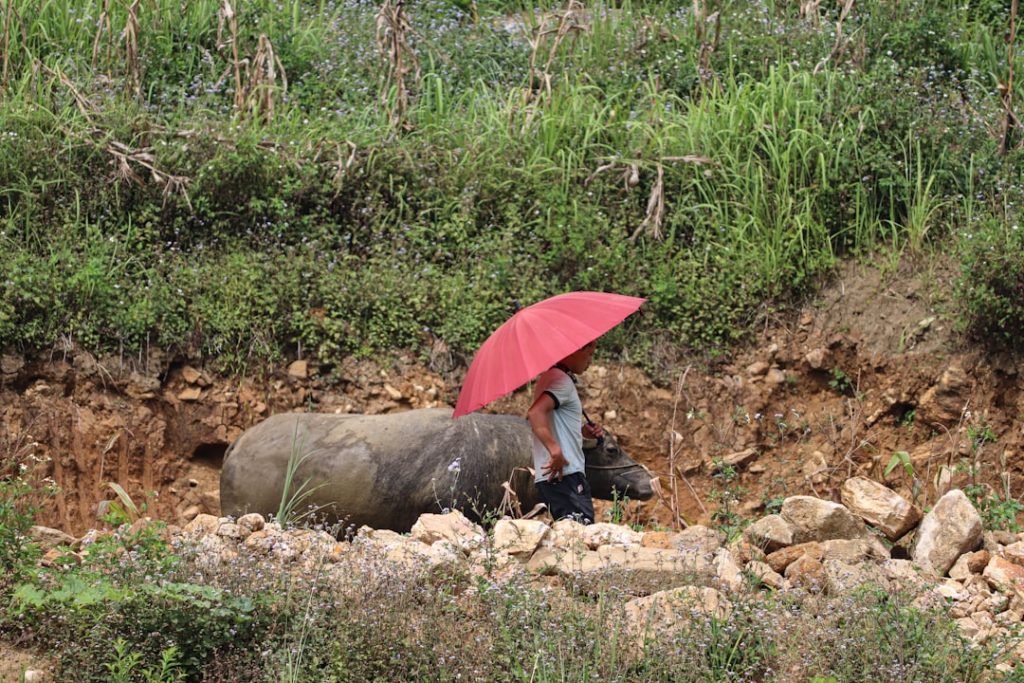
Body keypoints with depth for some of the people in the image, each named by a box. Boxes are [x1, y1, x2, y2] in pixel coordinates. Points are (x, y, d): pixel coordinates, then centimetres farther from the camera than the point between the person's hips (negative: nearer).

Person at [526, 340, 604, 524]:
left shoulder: (551, 377, 23)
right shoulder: (561, 379, -10)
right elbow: (535, 413, -27)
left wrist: (583, 431, 15)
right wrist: (555, 451, -30)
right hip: (565, 476, -10)